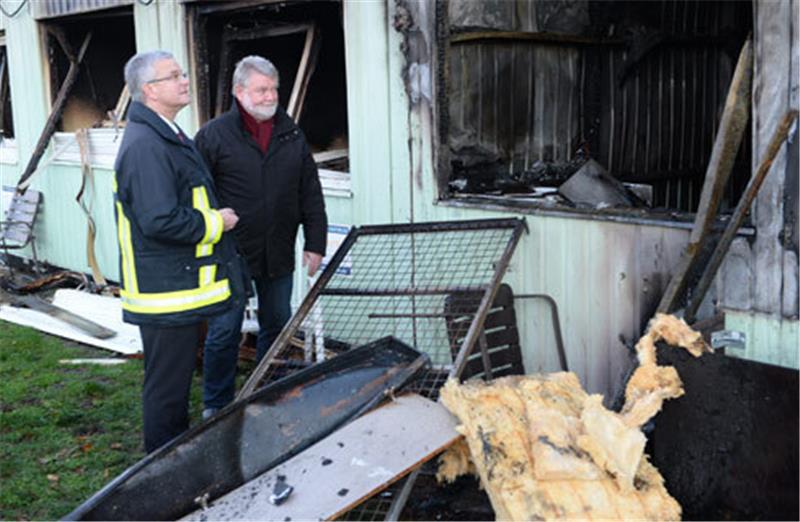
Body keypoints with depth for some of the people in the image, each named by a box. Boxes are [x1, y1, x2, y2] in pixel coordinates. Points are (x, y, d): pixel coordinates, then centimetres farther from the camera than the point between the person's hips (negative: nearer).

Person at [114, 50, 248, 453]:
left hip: (179, 286, 11)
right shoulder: (145, 145, -21)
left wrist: (213, 218, 12)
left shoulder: (165, 136, 15)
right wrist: (216, 222, -16)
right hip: (165, 292, -11)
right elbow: (161, 221, -29)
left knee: (178, 374, 22)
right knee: (167, 382, 2)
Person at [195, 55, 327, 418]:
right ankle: (217, 406, 19)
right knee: (225, 331, 2)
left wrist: (315, 242, 5)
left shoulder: (291, 134, 8)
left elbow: (310, 194, 10)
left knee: (277, 326, 14)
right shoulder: (215, 135, -5)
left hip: (278, 255, 4)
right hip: (230, 254, -4)